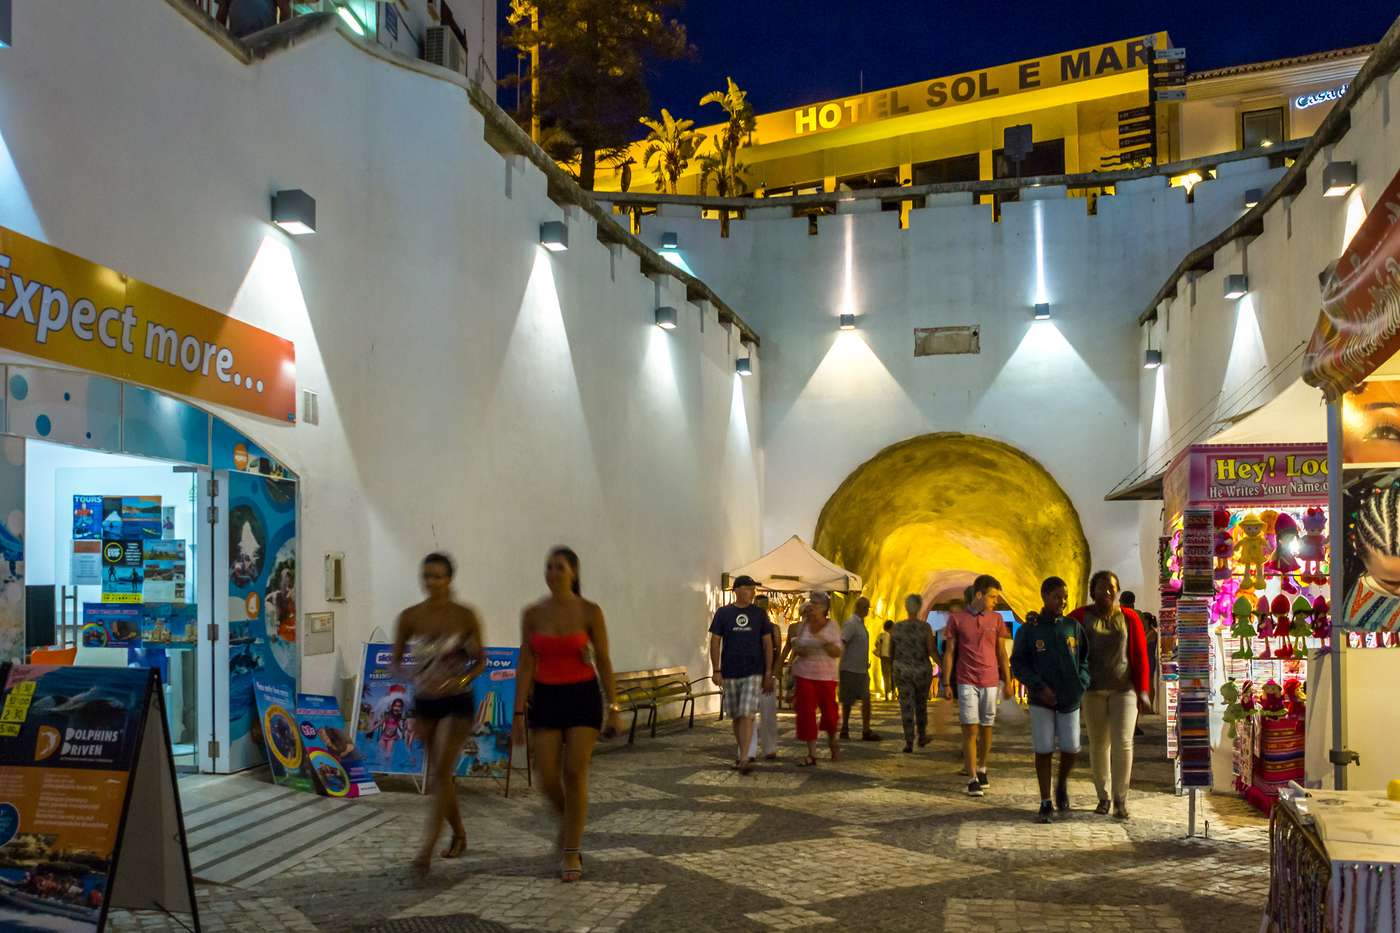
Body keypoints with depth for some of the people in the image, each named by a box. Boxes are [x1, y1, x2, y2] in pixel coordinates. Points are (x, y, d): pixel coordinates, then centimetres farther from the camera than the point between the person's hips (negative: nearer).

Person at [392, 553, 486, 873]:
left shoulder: (465, 616, -8)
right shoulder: (410, 616, -4)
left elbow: (480, 660, 0)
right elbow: (396, 661, 3)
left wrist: (461, 679, -19)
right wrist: (412, 677, -18)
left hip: (457, 703, -3)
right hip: (424, 703, 3)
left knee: (440, 773, -12)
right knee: (439, 774, 14)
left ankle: (426, 849, -8)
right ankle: (459, 834, 35)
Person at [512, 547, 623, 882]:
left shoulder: (589, 612, -6)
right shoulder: (532, 614, 0)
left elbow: (603, 662, -1)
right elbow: (526, 665, 1)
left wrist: (614, 709, -2)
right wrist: (519, 713, -2)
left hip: (583, 696, -2)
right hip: (546, 698, 2)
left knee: (575, 775, -6)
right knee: (547, 778, -1)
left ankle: (572, 852, 8)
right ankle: (568, 822, 33)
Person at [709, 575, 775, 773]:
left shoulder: (759, 614, 3)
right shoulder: (723, 613, 1)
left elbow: (768, 644, 5)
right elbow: (715, 642, 2)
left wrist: (768, 673, 0)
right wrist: (716, 670, -5)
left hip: (753, 673, -1)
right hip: (730, 674, 1)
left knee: (747, 714, -13)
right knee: (736, 716, 11)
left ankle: (744, 759, -16)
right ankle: (741, 752, 28)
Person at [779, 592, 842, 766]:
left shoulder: (831, 626, -3)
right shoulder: (802, 626, 3)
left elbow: (837, 653, -9)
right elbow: (793, 646, 14)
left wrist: (824, 641, -25)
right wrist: (797, 651, -8)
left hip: (826, 676, -2)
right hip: (804, 675, 2)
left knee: (829, 711, 0)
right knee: (806, 713, -3)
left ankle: (832, 740, 32)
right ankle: (812, 754, 3)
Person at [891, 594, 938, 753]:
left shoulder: (897, 628, -2)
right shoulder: (925, 627, -9)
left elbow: (891, 652, 7)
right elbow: (932, 651, -14)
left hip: (902, 672, 0)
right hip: (922, 671, 0)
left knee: (907, 707, 0)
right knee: (921, 704, 19)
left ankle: (909, 743, -8)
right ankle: (922, 737, 31)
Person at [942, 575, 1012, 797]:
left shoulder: (996, 619, 7)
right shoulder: (956, 618, 0)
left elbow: (1001, 652, 11)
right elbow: (949, 652, 3)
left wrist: (1007, 680, 6)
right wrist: (947, 683, 0)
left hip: (991, 682, 3)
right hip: (967, 682, -2)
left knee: (986, 728, 9)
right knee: (970, 730, -6)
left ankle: (981, 768, 29)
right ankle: (972, 779, -4)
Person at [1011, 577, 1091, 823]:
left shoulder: (1073, 627, 3)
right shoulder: (1029, 630, -3)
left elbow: (1085, 658, 10)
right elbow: (1018, 664, -1)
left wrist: (1081, 683, -5)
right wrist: (1038, 686, -13)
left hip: (1070, 699, 2)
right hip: (1041, 700, -2)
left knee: (1070, 749, 2)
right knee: (1044, 750, -1)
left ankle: (1062, 785, 33)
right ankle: (1046, 803, 10)